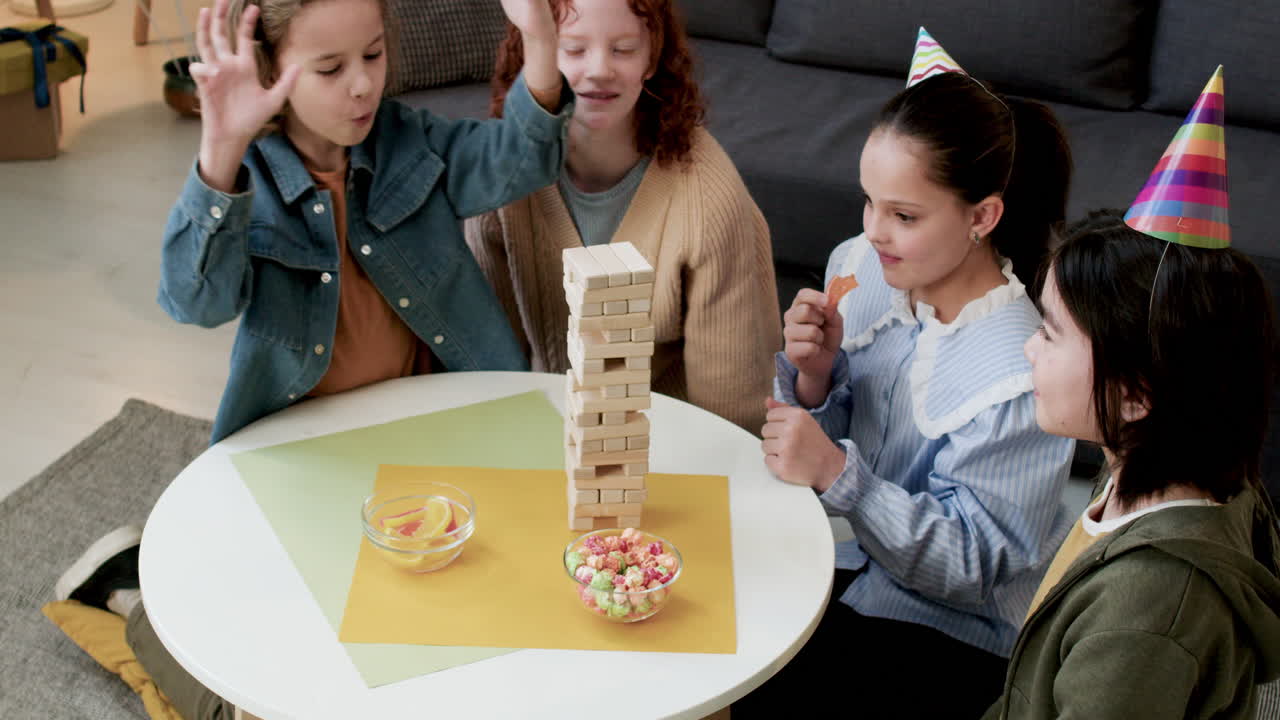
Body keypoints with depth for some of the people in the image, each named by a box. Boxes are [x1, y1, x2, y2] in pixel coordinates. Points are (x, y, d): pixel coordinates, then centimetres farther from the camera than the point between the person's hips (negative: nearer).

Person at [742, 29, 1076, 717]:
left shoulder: (1021, 375, -24)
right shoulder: (858, 267, -6)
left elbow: (972, 566, -21)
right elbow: (817, 443, 4)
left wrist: (836, 472, -31)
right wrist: (814, 377, -18)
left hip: (946, 632, -5)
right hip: (844, 553, 5)